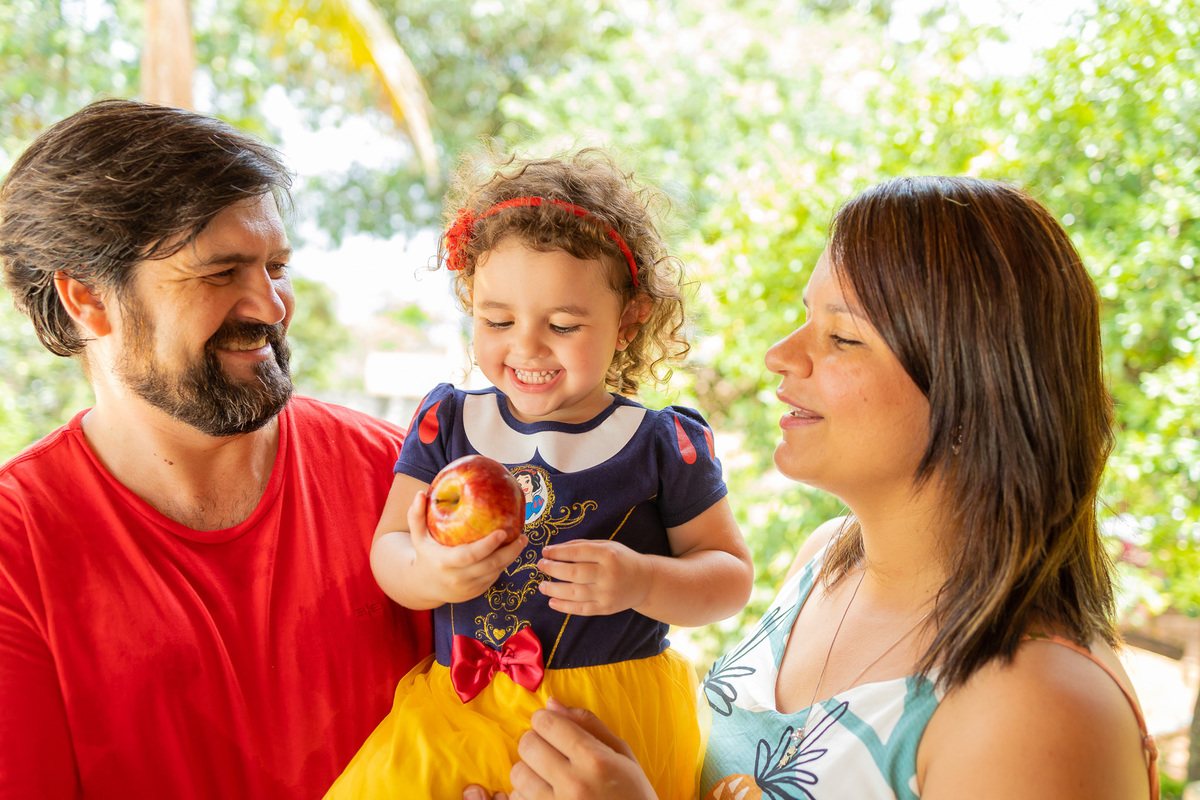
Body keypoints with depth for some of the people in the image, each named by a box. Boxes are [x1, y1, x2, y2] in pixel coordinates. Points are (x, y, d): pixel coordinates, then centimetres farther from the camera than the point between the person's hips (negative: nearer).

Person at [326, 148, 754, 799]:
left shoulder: (664, 445, -4)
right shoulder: (446, 422, 3)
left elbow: (732, 574, 1)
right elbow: (387, 549, 6)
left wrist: (642, 582, -18)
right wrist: (425, 575, -18)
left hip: (615, 718, -2)